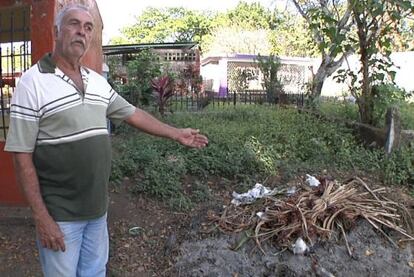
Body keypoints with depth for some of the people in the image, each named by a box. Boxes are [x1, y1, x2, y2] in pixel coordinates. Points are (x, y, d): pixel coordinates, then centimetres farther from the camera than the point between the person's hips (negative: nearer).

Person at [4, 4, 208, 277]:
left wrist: (176, 134, 17)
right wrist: (41, 217, -17)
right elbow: (22, 155, -14)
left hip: (97, 207, 6)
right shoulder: (33, 82, -13)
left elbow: (132, 113, 17)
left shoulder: (98, 82, 6)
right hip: (59, 213, -6)